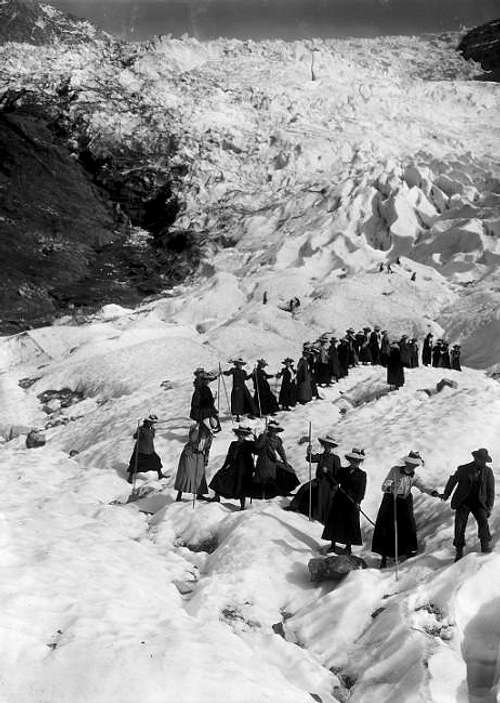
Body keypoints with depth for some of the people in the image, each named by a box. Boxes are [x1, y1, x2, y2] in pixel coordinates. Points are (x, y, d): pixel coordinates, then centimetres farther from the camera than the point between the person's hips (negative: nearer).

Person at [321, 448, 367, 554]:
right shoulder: (342, 470, 7)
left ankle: (348, 546, 16)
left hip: (352, 502, -2)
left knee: (351, 524, 2)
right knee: (334, 521, 4)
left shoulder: (362, 474, 0)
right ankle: (333, 545, 16)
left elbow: (362, 490, -4)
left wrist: (358, 502, -13)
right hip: (339, 500, 2)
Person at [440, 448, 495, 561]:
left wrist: (489, 507, 1)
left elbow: (491, 490, 5)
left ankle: (486, 547, -5)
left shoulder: (488, 471, -2)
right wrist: (446, 494, 23)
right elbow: (452, 480, 13)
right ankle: (459, 551, 8)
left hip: (478, 503, 0)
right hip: (463, 502, 0)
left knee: (483, 521, -22)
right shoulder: (463, 469, -5)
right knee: (459, 526, -8)